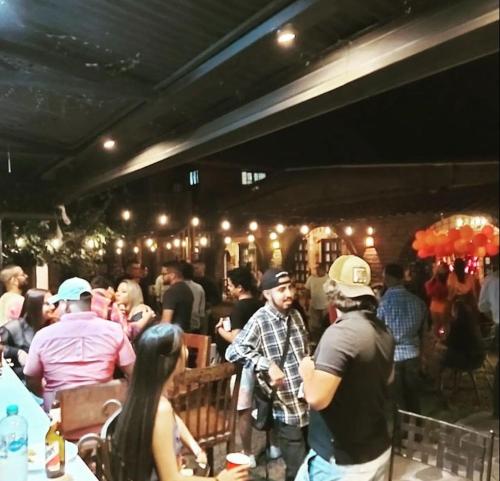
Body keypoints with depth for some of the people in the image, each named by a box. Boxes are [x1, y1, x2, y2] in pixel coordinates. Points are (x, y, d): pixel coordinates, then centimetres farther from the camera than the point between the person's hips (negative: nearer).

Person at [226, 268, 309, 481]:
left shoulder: (295, 315, 6)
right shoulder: (259, 321, -16)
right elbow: (233, 351, -25)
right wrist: (267, 364, -31)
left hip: (308, 403, 7)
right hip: (286, 409, -6)